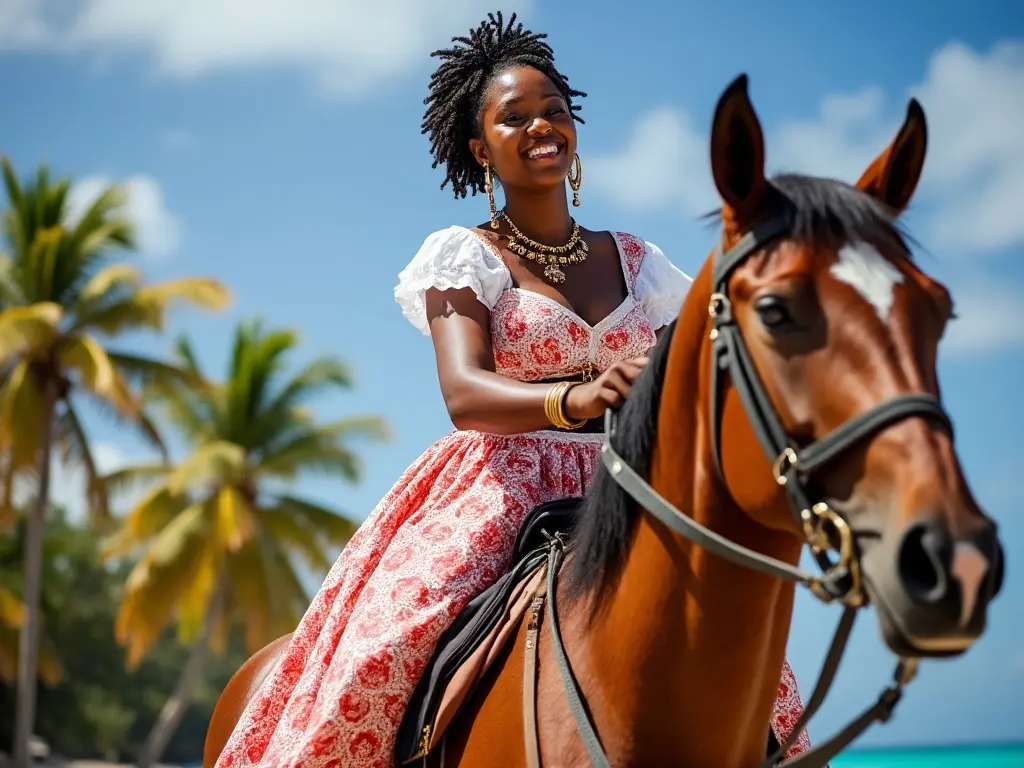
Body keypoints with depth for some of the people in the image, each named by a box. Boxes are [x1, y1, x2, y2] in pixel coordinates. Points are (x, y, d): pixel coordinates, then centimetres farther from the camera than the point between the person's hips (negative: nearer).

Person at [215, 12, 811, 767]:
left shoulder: (636, 262, 14)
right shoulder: (465, 256, 1)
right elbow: (464, 393, -15)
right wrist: (576, 400, -34)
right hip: (500, 487, -4)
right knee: (385, 653, -27)